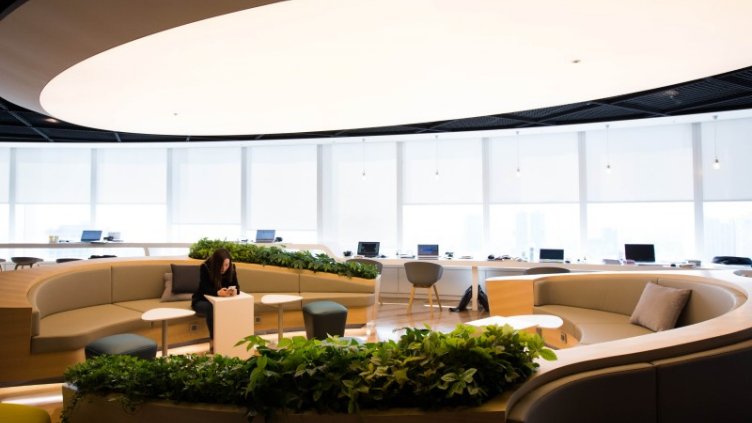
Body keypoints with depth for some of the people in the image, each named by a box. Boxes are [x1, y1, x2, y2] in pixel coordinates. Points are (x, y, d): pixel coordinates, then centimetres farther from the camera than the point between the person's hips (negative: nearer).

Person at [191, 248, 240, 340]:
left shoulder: (231, 268, -12)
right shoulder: (205, 267, -24)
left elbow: (236, 286, -18)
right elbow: (205, 288, -31)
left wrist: (234, 291, -44)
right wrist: (218, 292, -52)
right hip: (202, 300, -3)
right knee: (211, 308, -36)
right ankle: (214, 339, -27)